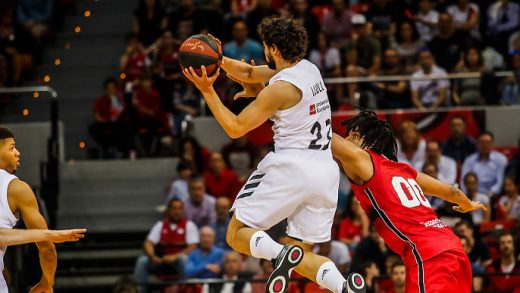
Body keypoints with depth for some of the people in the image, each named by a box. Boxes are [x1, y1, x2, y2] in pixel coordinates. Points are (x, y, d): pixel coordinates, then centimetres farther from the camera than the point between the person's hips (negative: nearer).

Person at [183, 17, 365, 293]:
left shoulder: (281, 88, -12)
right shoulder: (308, 68, 12)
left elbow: (235, 127, -7)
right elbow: (248, 73, 22)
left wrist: (207, 91, -5)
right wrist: (218, 59, 7)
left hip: (291, 167, -8)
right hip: (325, 170, 8)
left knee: (237, 234, 5)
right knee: (301, 255, 12)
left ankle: (280, 253, -26)